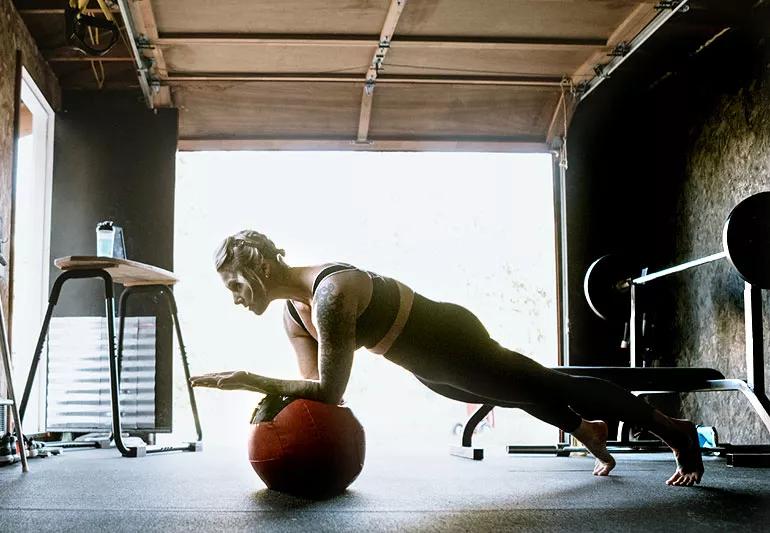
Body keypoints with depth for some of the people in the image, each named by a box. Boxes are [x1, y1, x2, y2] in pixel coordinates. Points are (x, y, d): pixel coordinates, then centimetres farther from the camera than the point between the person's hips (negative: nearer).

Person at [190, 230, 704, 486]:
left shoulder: (330, 294, -35)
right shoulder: (292, 314, -6)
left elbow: (330, 391, -35)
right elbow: (316, 385, 0)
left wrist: (247, 378, -33)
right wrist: (271, 396, -18)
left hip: (453, 340, -8)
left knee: (548, 386, 6)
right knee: (522, 394, 30)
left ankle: (674, 429, 25)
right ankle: (588, 433, 58)